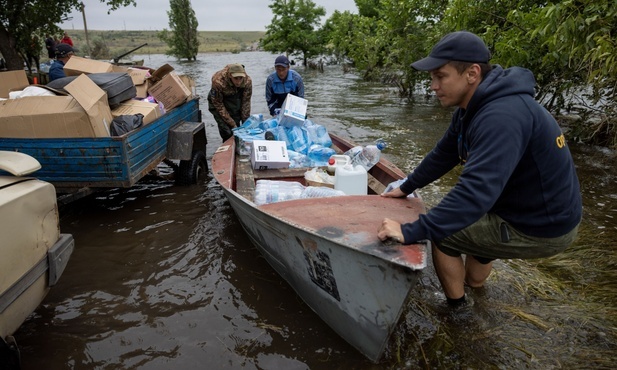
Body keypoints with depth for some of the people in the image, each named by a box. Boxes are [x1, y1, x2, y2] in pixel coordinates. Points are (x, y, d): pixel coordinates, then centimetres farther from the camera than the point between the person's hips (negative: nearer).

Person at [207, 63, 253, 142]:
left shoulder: (247, 81, -27)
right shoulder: (218, 81, -35)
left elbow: (246, 102, -13)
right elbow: (218, 104, -22)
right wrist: (232, 124, -22)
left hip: (235, 99, 3)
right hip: (218, 99, -2)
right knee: (227, 132, -13)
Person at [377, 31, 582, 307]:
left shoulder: (501, 116, -31)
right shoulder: (475, 107, 1)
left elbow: (477, 190, -40)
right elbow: (443, 155, 12)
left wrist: (411, 232, -40)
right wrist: (406, 187, 17)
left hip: (541, 226, -10)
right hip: (524, 209, 10)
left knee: (439, 233, -7)